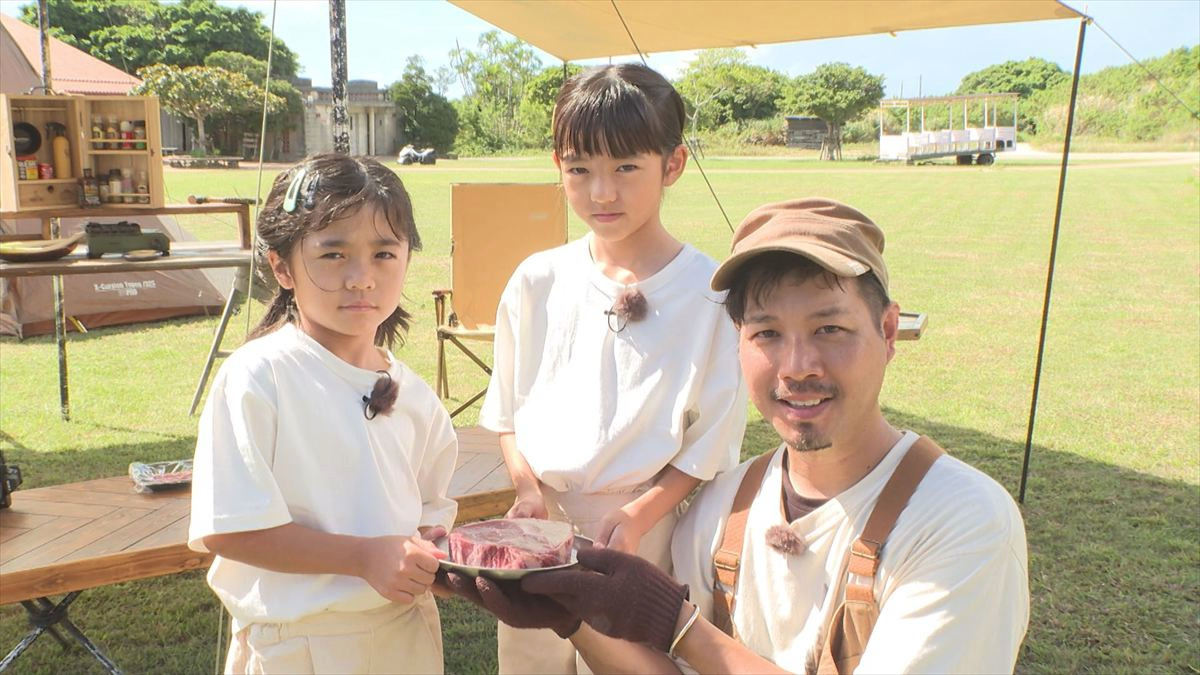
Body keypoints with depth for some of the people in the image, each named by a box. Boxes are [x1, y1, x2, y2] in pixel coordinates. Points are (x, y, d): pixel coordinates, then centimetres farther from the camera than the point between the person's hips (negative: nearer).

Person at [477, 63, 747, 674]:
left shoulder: (710, 294, -11)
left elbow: (711, 444, -8)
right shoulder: (538, 281, 0)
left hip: (640, 534, -3)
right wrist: (527, 488, -7)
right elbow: (506, 409, 8)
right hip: (535, 531, 3)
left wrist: (637, 516, -18)